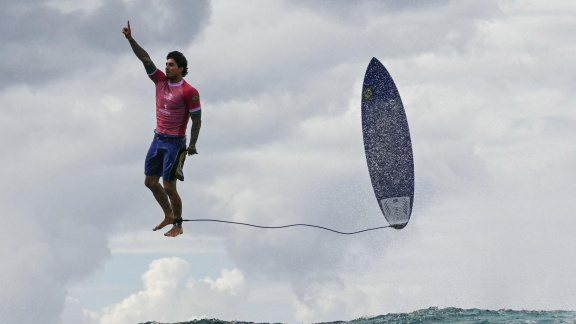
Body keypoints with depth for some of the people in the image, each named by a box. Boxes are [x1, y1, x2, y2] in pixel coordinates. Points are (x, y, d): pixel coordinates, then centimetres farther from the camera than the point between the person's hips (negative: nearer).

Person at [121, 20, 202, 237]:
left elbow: (197, 120, -11)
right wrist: (130, 39, -12)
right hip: (158, 139, 7)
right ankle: (168, 216, 29)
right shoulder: (161, 81, 2)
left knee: (169, 186, -4)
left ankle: (178, 225, 10)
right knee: (150, 181, 12)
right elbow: (145, 58, -2)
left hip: (175, 143, -7)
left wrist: (192, 145, -12)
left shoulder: (189, 92, -15)